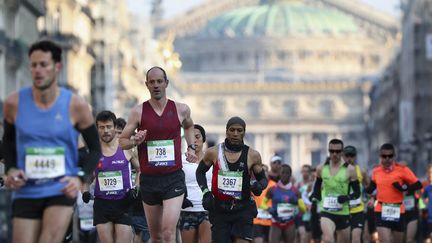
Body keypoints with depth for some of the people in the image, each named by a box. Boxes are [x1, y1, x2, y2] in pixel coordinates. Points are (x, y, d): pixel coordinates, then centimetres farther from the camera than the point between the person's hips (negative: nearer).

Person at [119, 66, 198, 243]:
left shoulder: (181, 109, 3)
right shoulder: (138, 112, 0)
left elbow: (189, 126, 27)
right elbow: (122, 141, 5)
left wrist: (191, 147, 12)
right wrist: (135, 141, -15)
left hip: (174, 178, -1)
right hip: (148, 180, 1)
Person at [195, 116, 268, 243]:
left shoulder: (252, 155, -1)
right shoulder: (213, 152, 0)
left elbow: (263, 178, 9)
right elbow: (200, 172, 16)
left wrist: (259, 186, -14)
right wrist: (205, 192, 2)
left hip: (243, 209, -1)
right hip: (219, 209, 1)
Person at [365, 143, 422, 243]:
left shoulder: (402, 169, -6)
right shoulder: (376, 170, 3)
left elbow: (418, 185, -7)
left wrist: (404, 188, -22)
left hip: (397, 211, 0)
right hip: (381, 211, 0)